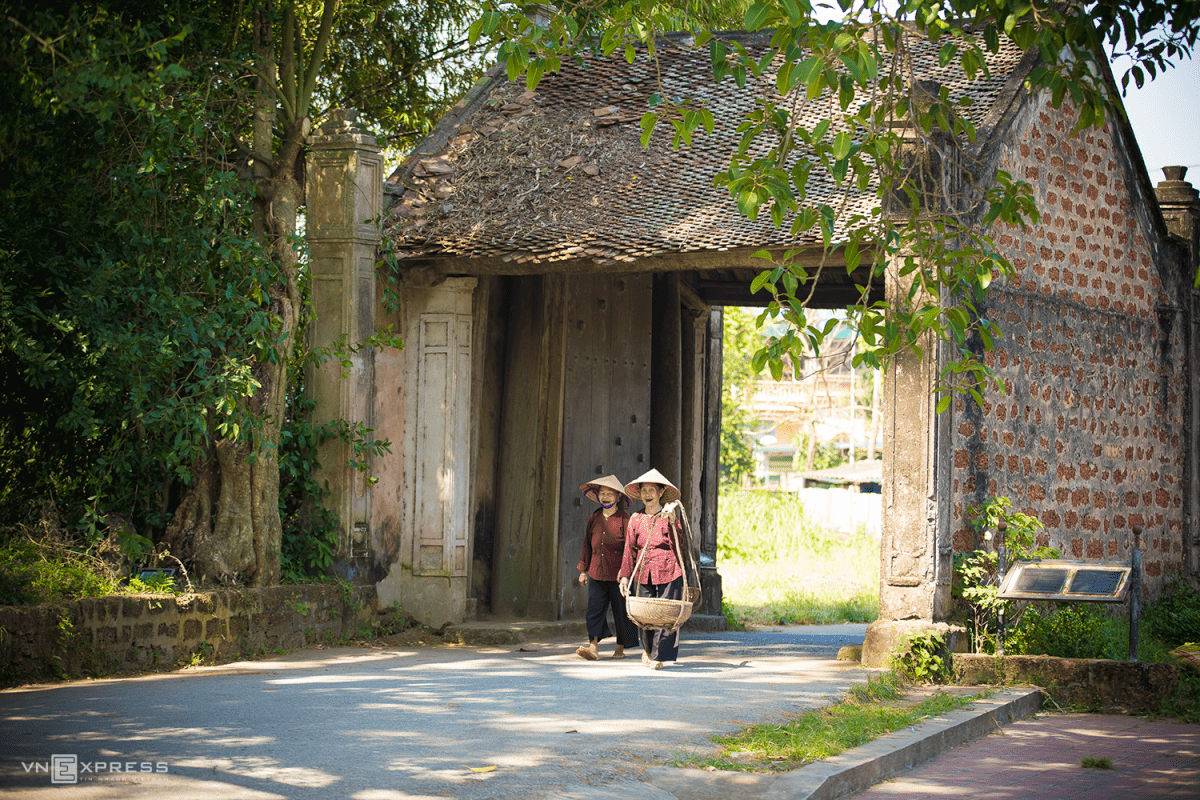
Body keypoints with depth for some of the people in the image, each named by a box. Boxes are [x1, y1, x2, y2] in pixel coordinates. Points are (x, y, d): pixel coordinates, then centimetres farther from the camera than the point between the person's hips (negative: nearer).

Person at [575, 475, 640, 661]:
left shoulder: (624, 519, -4)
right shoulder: (594, 518, 9)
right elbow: (587, 545, 16)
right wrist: (583, 570, 15)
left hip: (617, 574, -4)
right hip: (596, 572, 4)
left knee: (621, 610, 4)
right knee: (595, 609, -6)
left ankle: (620, 648, 16)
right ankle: (593, 647, -10)